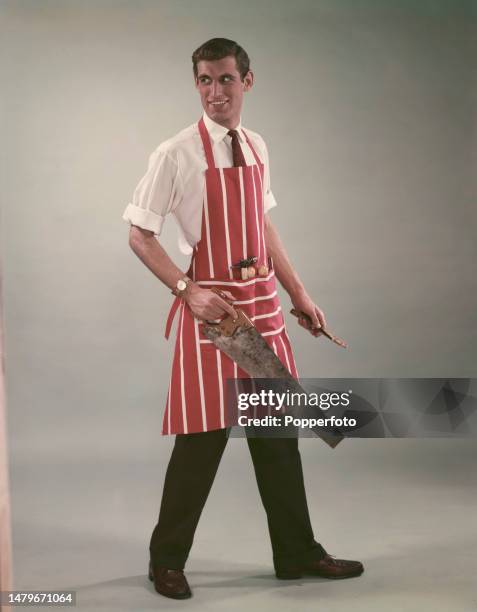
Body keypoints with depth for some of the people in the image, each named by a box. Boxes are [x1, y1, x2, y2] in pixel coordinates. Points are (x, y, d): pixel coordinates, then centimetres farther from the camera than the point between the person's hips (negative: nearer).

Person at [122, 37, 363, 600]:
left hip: (262, 301, 6)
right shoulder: (177, 154, -11)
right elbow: (139, 236, -10)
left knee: (277, 432, 13)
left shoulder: (256, 148, 9)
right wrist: (188, 290, -21)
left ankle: (297, 553, 27)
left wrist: (298, 294, 15)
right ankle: (166, 560, 19)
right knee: (203, 438, -1)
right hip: (211, 305, -6)